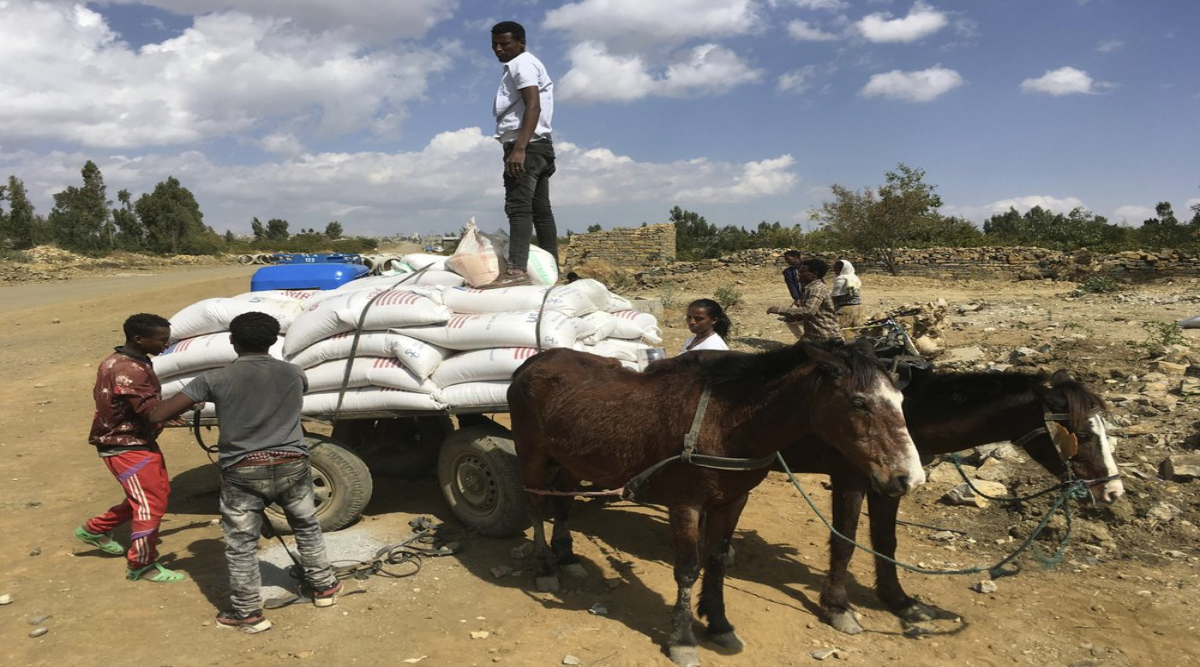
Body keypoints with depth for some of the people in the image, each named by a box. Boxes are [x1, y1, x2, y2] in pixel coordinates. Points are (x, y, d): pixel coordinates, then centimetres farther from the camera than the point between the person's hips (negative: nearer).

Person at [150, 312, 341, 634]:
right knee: (307, 528, 23)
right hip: (291, 465, 3)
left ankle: (247, 613, 19)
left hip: (242, 473, -3)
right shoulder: (293, 373, 2)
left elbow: (159, 415, -7)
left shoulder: (216, 379, -7)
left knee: (241, 545, 11)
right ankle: (323, 586, 35)